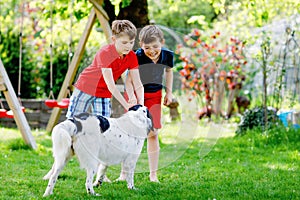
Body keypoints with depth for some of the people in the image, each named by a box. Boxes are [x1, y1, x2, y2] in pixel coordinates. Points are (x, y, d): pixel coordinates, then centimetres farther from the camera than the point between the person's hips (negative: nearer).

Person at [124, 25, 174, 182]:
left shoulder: (167, 55, -13)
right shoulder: (138, 57, -27)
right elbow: (129, 79, -29)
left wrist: (169, 91, 6)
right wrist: (132, 97, -45)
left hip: (154, 95, 3)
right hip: (136, 94, -3)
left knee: (153, 134, 2)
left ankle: (153, 174, 8)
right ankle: (124, 173, 7)